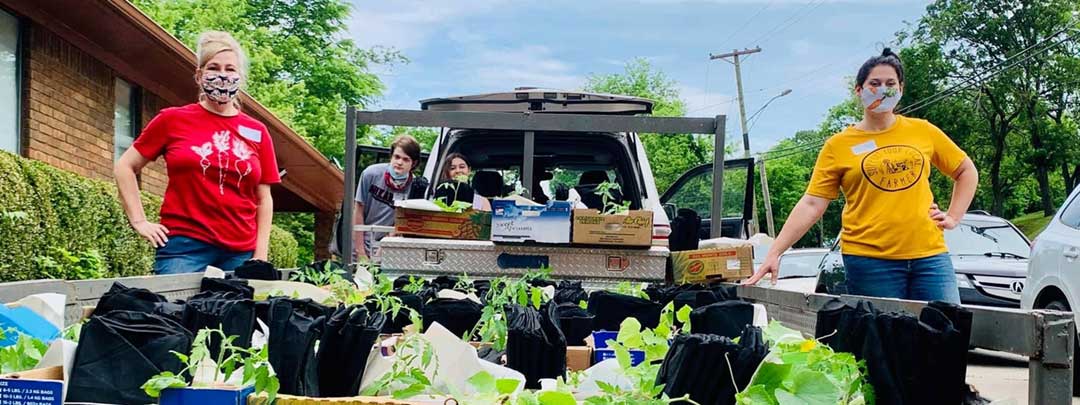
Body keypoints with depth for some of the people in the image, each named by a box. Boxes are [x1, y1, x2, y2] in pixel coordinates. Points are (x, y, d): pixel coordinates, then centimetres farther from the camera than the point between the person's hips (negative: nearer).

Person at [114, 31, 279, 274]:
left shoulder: (257, 132, 10)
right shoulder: (173, 120, 5)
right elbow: (124, 167, 11)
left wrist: (260, 256, 5)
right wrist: (139, 221, 3)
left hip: (241, 253, 2)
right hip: (184, 247, -2)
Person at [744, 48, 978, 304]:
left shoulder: (923, 131, 9)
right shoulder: (838, 146, 2)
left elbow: (966, 171, 21)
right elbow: (811, 205, -2)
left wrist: (954, 217, 8)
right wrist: (774, 253, -11)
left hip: (929, 255, 2)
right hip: (868, 258, -2)